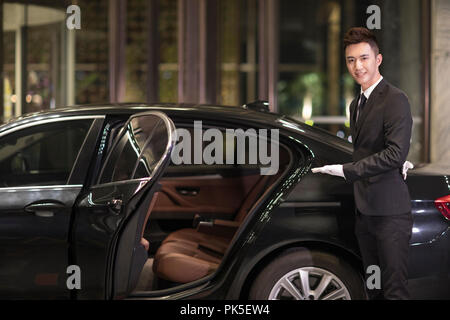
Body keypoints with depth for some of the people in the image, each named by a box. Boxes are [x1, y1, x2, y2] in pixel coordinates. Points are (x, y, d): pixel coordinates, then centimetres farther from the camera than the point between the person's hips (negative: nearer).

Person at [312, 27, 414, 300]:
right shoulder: (357, 104, 18)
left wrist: (346, 170, -21)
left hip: (390, 211, -9)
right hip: (365, 210, 9)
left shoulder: (395, 99, -12)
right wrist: (394, 161, -1)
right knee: (374, 288, 14)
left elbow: (396, 152, -21)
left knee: (395, 289, -8)